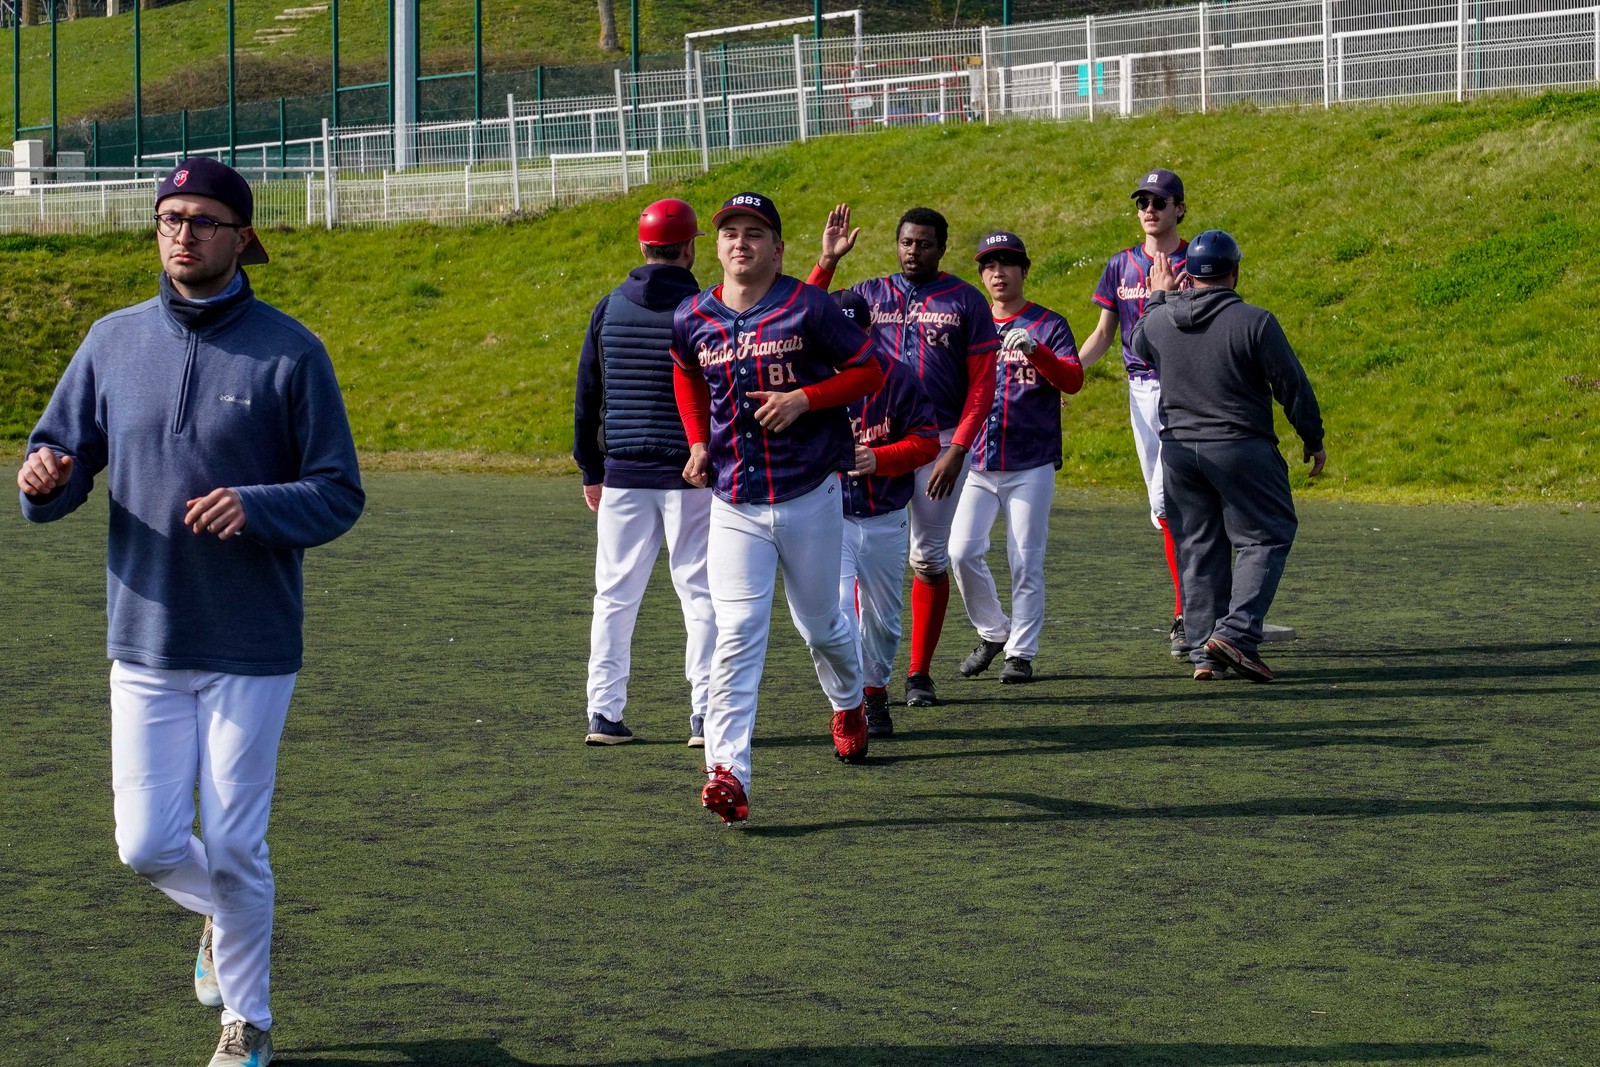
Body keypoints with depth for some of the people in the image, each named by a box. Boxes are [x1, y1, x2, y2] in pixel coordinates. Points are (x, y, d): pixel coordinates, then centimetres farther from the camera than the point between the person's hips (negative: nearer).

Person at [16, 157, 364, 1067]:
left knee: (234, 847, 1)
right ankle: (227, 920, 36)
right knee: (148, 844, 3)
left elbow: (340, 495, -6)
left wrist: (256, 506, -25)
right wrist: (44, 481, -17)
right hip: (146, 643, 3)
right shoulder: (114, 341, 4)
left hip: (253, 649, -3)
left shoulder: (290, 352, -6)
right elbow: (61, 464, 7)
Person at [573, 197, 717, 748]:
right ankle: (706, 713, -2)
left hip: (622, 475, 3)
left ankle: (604, 712, 4)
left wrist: (591, 470, 16)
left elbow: (587, 397, 9)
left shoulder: (608, 308, 5)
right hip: (691, 474, -3)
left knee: (615, 595, 7)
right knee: (702, 593, 2)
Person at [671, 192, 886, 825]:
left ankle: (848, 704, 48)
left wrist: (803, 399, -16)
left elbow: (870, 370, -2)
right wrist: (698, 441, 10)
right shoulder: (693, 320, 3)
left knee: (818, 624, 14)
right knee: (737, 636, -12)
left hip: (809, 496, -1)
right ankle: (727, 773, -19)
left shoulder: (807, 308, -7)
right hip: (734, 504, 1)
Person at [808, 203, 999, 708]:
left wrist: (957, 450, -11)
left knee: (929, 557, 3)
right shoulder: (870, 295, 9)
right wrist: (828, 261, -8)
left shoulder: (966, 302, 3)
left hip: (940, 440, -1)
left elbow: (982, 385, -1)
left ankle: (920, 673, 13)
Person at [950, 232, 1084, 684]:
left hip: (1031, 465, -3)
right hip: (977, 464, 3)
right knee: (962, 552, -9)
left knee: (1026, 562, -3)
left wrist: (1035, 350, -29)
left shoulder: (1049, 325, 2)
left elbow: (1073, 380, -12)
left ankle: (1021, 652, 6)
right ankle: (993, 631, 12)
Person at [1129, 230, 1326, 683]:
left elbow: (1138, 344, 26)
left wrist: (1160, 295, 37)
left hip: (1178, 449, 5)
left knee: (1198, 547, 11)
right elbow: (1293, 386, -6)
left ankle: (1204, 652, 10)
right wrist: (1313, 439, 7)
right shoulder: (1254, 322, -12)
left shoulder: (1158, 320, 1)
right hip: (1242, 449, -5)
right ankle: (1236, 632, -12)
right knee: (1265, 538, 5)